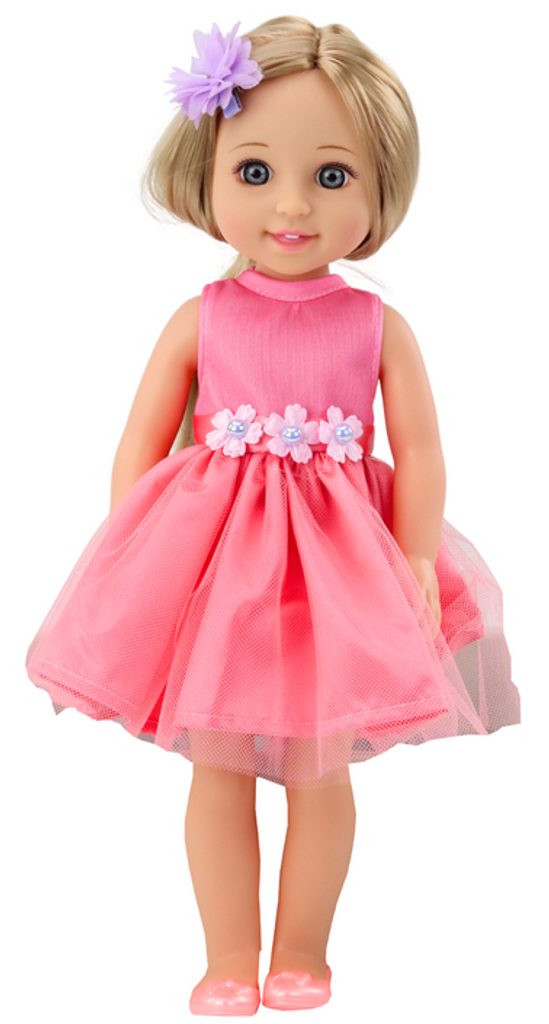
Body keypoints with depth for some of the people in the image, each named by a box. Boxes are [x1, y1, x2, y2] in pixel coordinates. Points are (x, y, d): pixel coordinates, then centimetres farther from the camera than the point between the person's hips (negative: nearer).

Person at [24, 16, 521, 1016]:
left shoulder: (379, 328, -2)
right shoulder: (199, 322, -2)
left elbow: (419, 457, 0)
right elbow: (139, 445, 2)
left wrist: (415, 567, -8)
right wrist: (126, 561, -4)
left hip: (337, 565, 0)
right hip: (214, 560, 1)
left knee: (319, 773, 8)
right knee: (217, 769, 8)